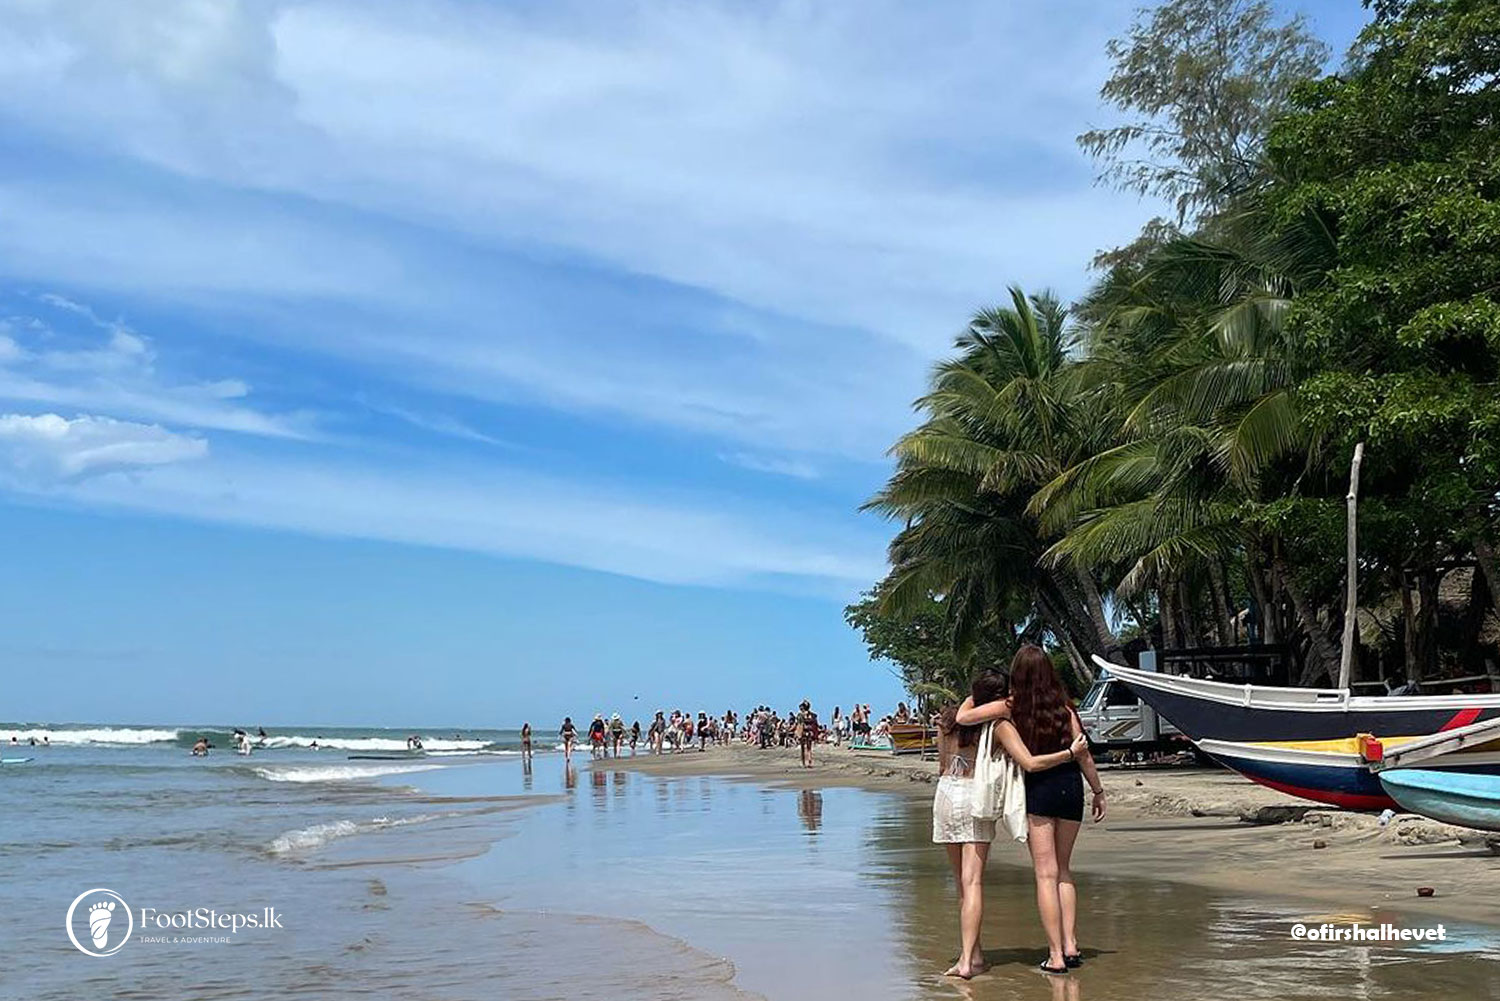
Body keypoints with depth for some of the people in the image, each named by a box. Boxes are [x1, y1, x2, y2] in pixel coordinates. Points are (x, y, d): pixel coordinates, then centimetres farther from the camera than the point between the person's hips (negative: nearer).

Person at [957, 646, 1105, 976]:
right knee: (1063, 869, 17)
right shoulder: (1063, 708, -2)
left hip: (1039, 789, -2)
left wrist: (971, 699, 13)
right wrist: (1099, 791, 11)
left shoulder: (1009, 709, -6)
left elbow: (962, 718, -8)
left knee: (1045, 873, 2)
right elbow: (1084, 756, 0)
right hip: (1071, 787, 2)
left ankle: (1056, 955, 0)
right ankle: (1070, 946, 11)